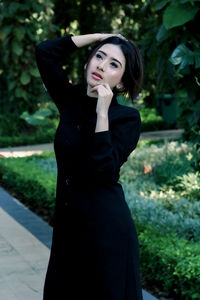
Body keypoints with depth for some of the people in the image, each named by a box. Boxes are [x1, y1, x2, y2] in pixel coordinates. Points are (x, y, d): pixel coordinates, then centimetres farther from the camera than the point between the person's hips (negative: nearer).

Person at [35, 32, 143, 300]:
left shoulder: (127, 117, -10)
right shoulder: (71, 100, 5)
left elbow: (103, 170, -22)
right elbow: (45, 51, 0)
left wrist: (102, 113, -22)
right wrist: (99, 37, 1)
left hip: (107, 228, -6)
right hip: (67, 223, 6)